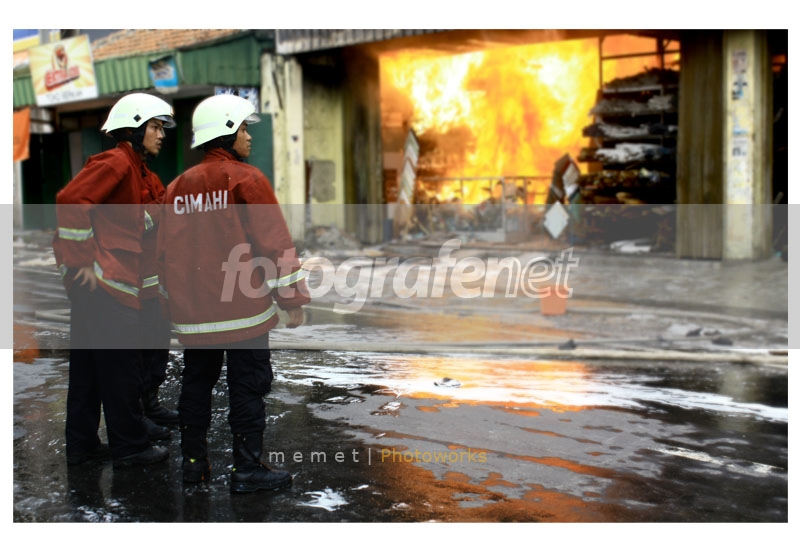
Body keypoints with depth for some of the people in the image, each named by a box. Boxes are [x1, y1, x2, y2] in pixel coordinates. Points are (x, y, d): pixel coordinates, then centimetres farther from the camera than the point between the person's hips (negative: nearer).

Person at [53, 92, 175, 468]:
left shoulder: (137, 169, 19)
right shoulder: (115, 162, -11)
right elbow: (71, 201, -21)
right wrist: (86, 260, -19)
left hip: (97, 282, 10)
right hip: (104, 282, -10)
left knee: (89, 365, 15)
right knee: (122, 366, -1)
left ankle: (81, 444, 24)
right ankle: (130, 446, 9)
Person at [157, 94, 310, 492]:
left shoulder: (177, 187, 10)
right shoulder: (246, 179, -8)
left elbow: (166, 252, 15)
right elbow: (274, 242, -11)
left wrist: (174, 301, 24)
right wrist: (294, 297, -7)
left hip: (192, 314, 6)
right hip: (243, 310, -6)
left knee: (196, 383, 17)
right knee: (247, 387, 1)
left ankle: (194, 462, 25)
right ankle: (248, 470, 5)